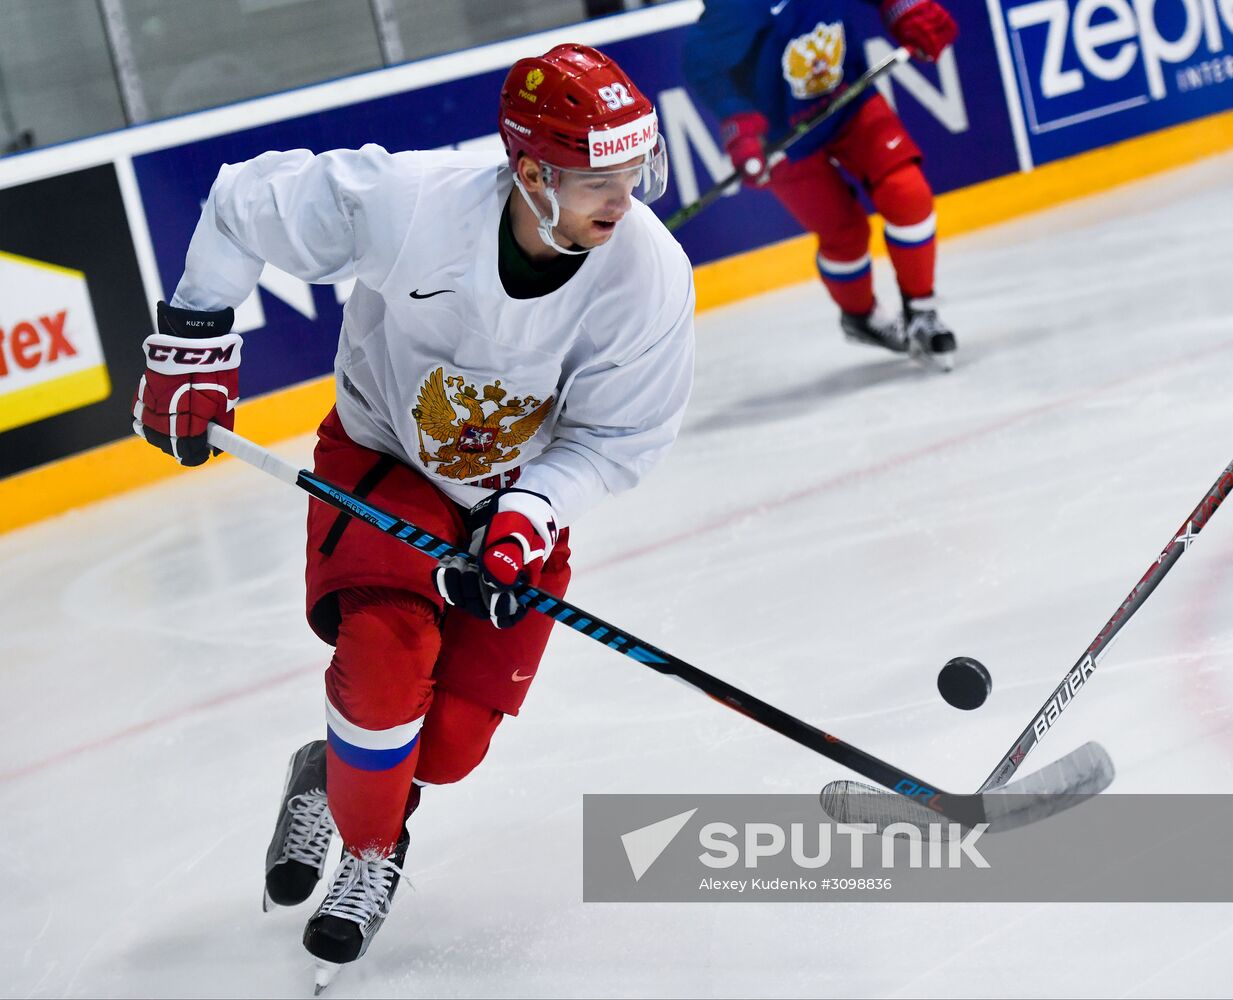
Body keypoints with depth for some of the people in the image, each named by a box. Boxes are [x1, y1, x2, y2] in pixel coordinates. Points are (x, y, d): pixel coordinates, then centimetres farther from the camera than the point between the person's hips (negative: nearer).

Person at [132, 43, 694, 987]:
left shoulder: (652, 277, -26)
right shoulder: (407, 200, -32)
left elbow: (612, 440, -14)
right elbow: (244, 206, -16)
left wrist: (524, 525, -28)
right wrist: (192, 341, -12)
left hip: (524, 492, 2)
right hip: (385, 457, -2)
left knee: (452, 738, -5)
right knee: (386, 654, -23)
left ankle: (337, 776, 30)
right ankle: (367, 843, 7)